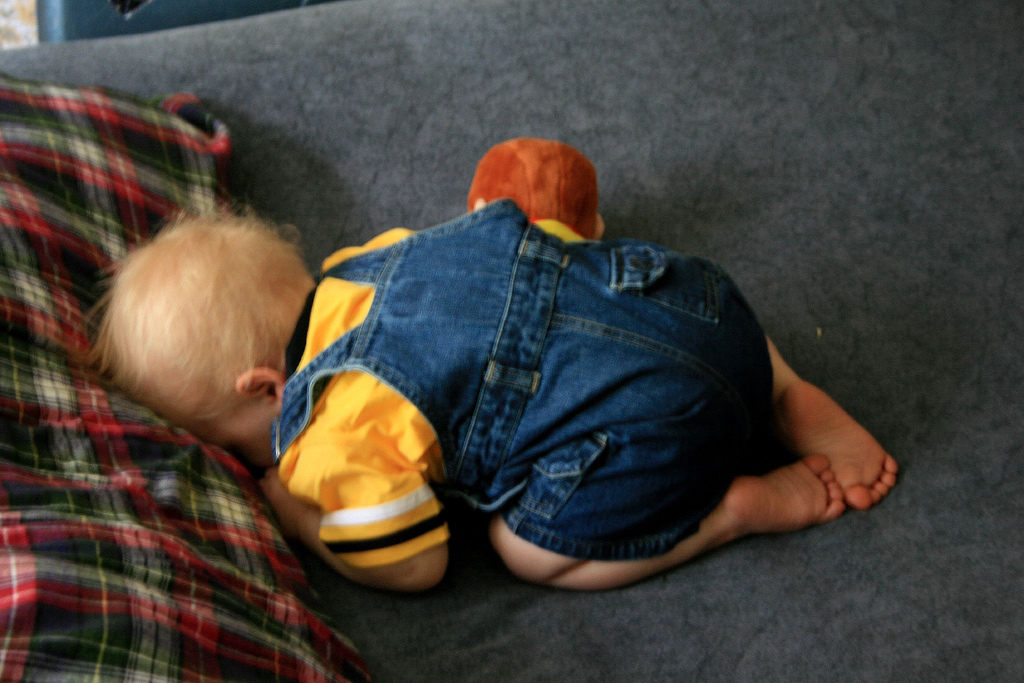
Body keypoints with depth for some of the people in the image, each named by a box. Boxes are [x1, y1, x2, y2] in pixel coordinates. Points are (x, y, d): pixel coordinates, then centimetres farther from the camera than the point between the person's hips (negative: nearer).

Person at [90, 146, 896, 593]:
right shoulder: (357, 268, 11)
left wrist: (294, 515, 12)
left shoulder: (335, 437, -11)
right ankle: (789, 395, 20)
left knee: (531, 548, 3)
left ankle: (744, 503, 1)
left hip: (657, 418, -9)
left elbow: (415, 566, -1)